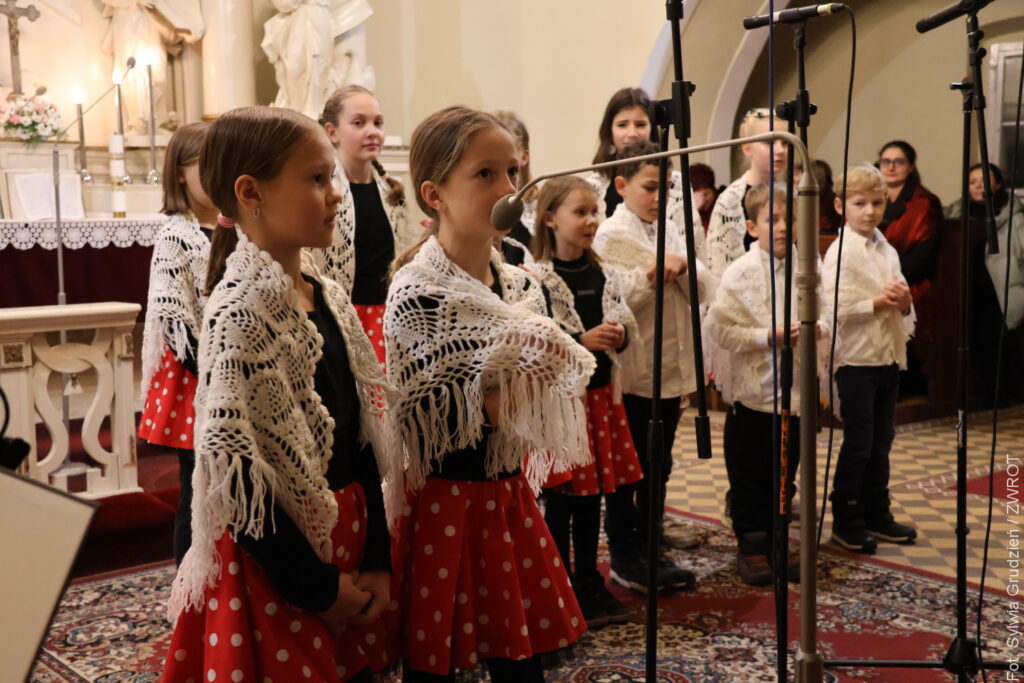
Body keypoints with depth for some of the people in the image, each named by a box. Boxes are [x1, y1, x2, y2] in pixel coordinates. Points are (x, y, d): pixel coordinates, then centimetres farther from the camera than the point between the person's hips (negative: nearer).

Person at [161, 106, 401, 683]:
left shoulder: (329, 298, 5)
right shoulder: (244, 312, -17)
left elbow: (367, 435, 7)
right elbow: (237, 475, -20)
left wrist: (377, 560, 2)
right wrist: (317, 588, -13)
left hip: (346, 541, 7)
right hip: (276, 565, -7)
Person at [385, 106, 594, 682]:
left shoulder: (522, 287, 6)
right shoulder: (417, 295, -15)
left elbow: (549, 404, 11)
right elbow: (429, 424, -17)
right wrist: (516, 391, -17)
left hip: (509, 498, 6)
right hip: (446, 505, -6)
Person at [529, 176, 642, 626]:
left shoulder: (604, 276, 8)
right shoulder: (537, 278, -12)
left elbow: (629, 329, 13)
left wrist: (620, 335, -9)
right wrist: (581, 341, -22)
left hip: (600, 393, 6)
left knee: (593, 493, 14)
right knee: (559, 497, 4)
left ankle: (589, 580, 28)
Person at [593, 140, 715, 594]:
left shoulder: (669, 231, 10)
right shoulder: (610, 236, -9)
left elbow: (705, 291, 4)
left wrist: (683, 268, -14)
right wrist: (649, 275, -25)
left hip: (671, 369, 7)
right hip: (631, 372, -7)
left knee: (658, 468, 15)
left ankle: (650, 552, 26)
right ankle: (624, 559, 17)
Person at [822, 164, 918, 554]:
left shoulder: (887, 251, 11)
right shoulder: (840, 253, -10)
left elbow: (904, 310, 16)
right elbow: (834, 310, -20)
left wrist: (904, 302, -6)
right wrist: (878, 303, -17)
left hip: (888, 357, 7)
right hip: (856, 359, -7)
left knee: (881, 441, 14)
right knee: (857, 443, -1)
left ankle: (876, 515, 26)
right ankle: (846, 523, 11)